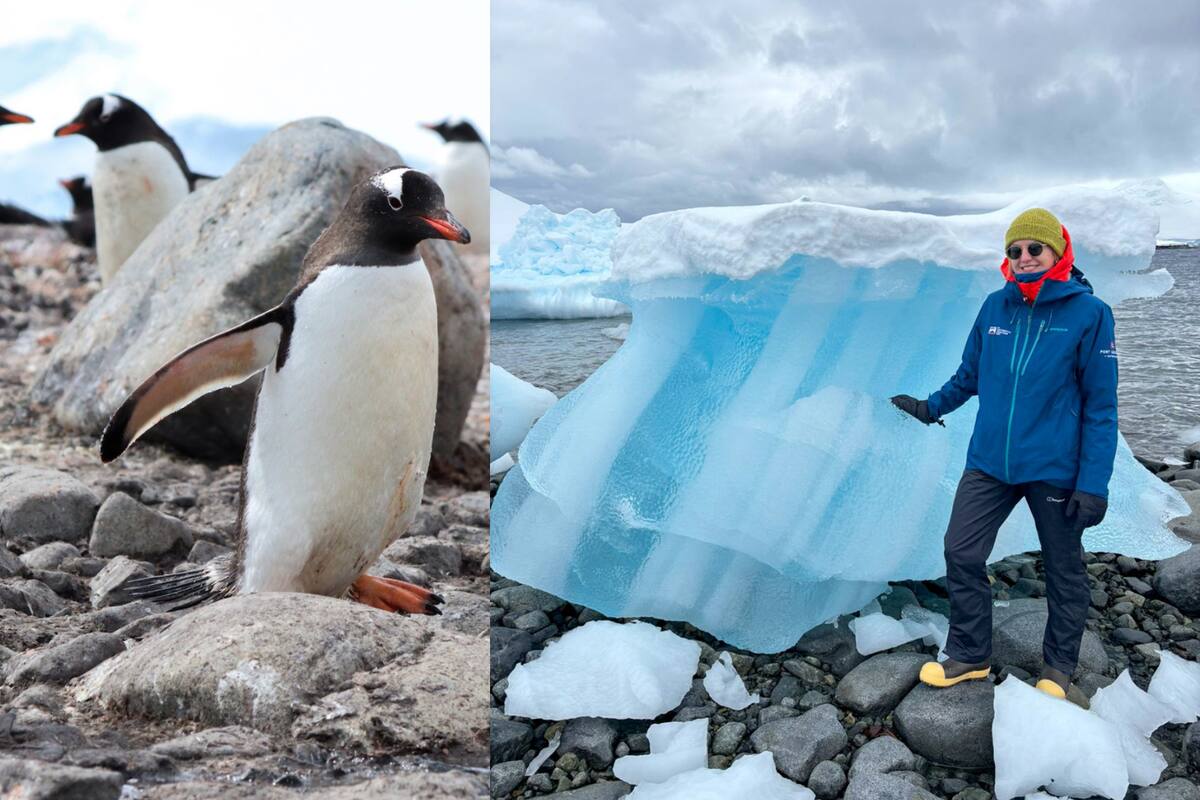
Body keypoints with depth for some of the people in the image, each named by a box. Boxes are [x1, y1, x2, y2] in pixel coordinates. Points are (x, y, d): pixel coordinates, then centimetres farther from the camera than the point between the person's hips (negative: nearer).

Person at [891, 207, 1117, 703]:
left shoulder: (1089, 313, -10)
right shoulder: (995, 307, 1)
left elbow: (1100, 407, -10)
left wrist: (1093, 484, -13)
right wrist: (932, 407, 26)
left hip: (1054, 470, -3)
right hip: (989, 462, 4)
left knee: (1063, 571, 12)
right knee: (961, 554, 4)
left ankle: (1058, 668, 31)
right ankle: (968, 655, 23)